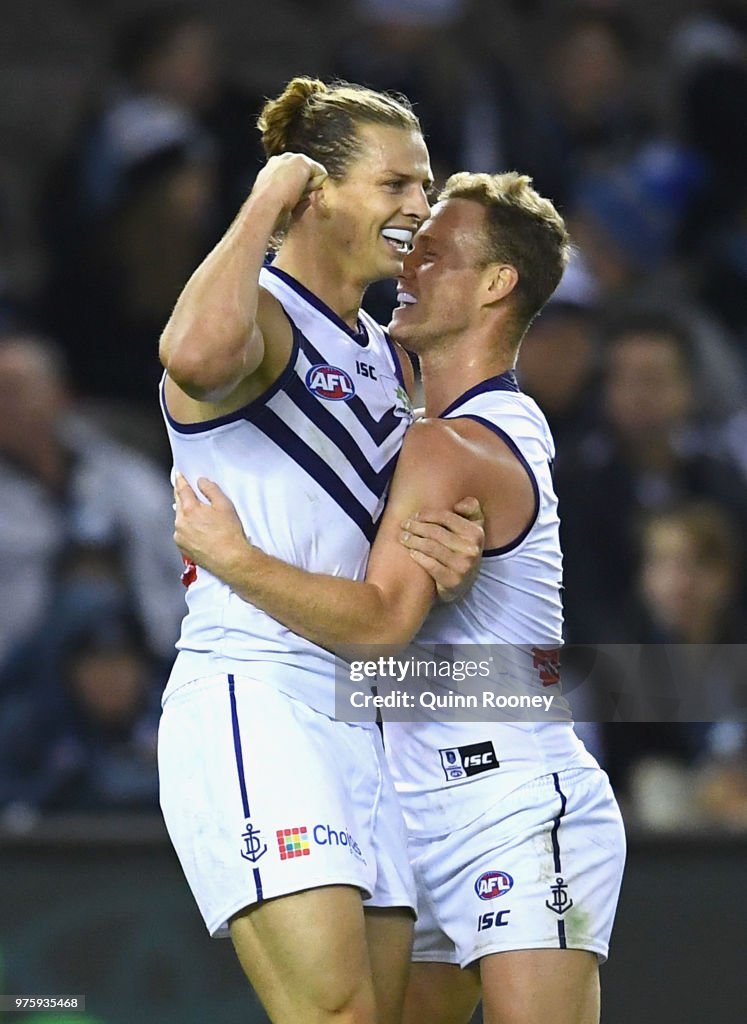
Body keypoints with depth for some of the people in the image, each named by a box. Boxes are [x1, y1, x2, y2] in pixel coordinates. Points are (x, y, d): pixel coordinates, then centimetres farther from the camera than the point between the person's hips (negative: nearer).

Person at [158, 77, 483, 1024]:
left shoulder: (390, 358, 20)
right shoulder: (258, 317, -7)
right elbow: (195, 353, -34)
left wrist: (443, 551, 3)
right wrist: (266, 200, -18)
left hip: (356, 717, 9)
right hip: (248, 700, -9)